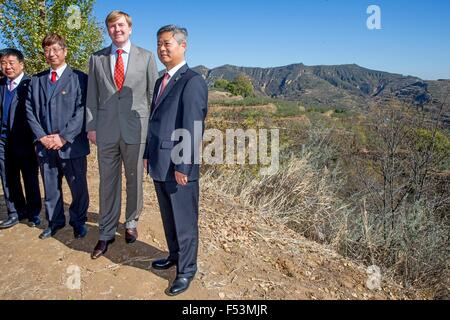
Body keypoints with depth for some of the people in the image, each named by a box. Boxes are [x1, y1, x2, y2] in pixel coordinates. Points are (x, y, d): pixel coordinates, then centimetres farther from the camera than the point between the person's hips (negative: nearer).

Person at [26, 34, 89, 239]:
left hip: (72, 145, -4)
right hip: (45, 145, 5)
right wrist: (41, 136, -4)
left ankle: (78, 222, 23)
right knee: (50, 187, 14)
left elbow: (82, 110, -10)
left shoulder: (79, 78, -2)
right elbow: (30, 111, 9)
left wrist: (64, 137, -15)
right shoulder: (36, 81, 14)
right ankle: (55, 222, 30)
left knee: (78, 186, 5)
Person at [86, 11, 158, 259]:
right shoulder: (97, 59, 9)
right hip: (106, 131, 1)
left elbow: (153, 94, 5)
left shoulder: (146, 57, 5)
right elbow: (92, 96, 9)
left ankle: (131, 223, 31)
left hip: (136, 129, -1)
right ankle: (106, 233, 20)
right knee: (108, 183, 8)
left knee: (134, 180, 11)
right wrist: (91, 126, 2)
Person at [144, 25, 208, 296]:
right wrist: (148, 154, 17)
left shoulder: (192, 81, -13)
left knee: (184, 221, 6)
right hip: (159, 164, 8)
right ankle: (174, 255, 40)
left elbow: (192, 128, -18)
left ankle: (187, 270, 23)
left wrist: (183, 166, -19)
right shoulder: (161, 81, 16)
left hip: (178, 167, -8)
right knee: (168, 217, 21)